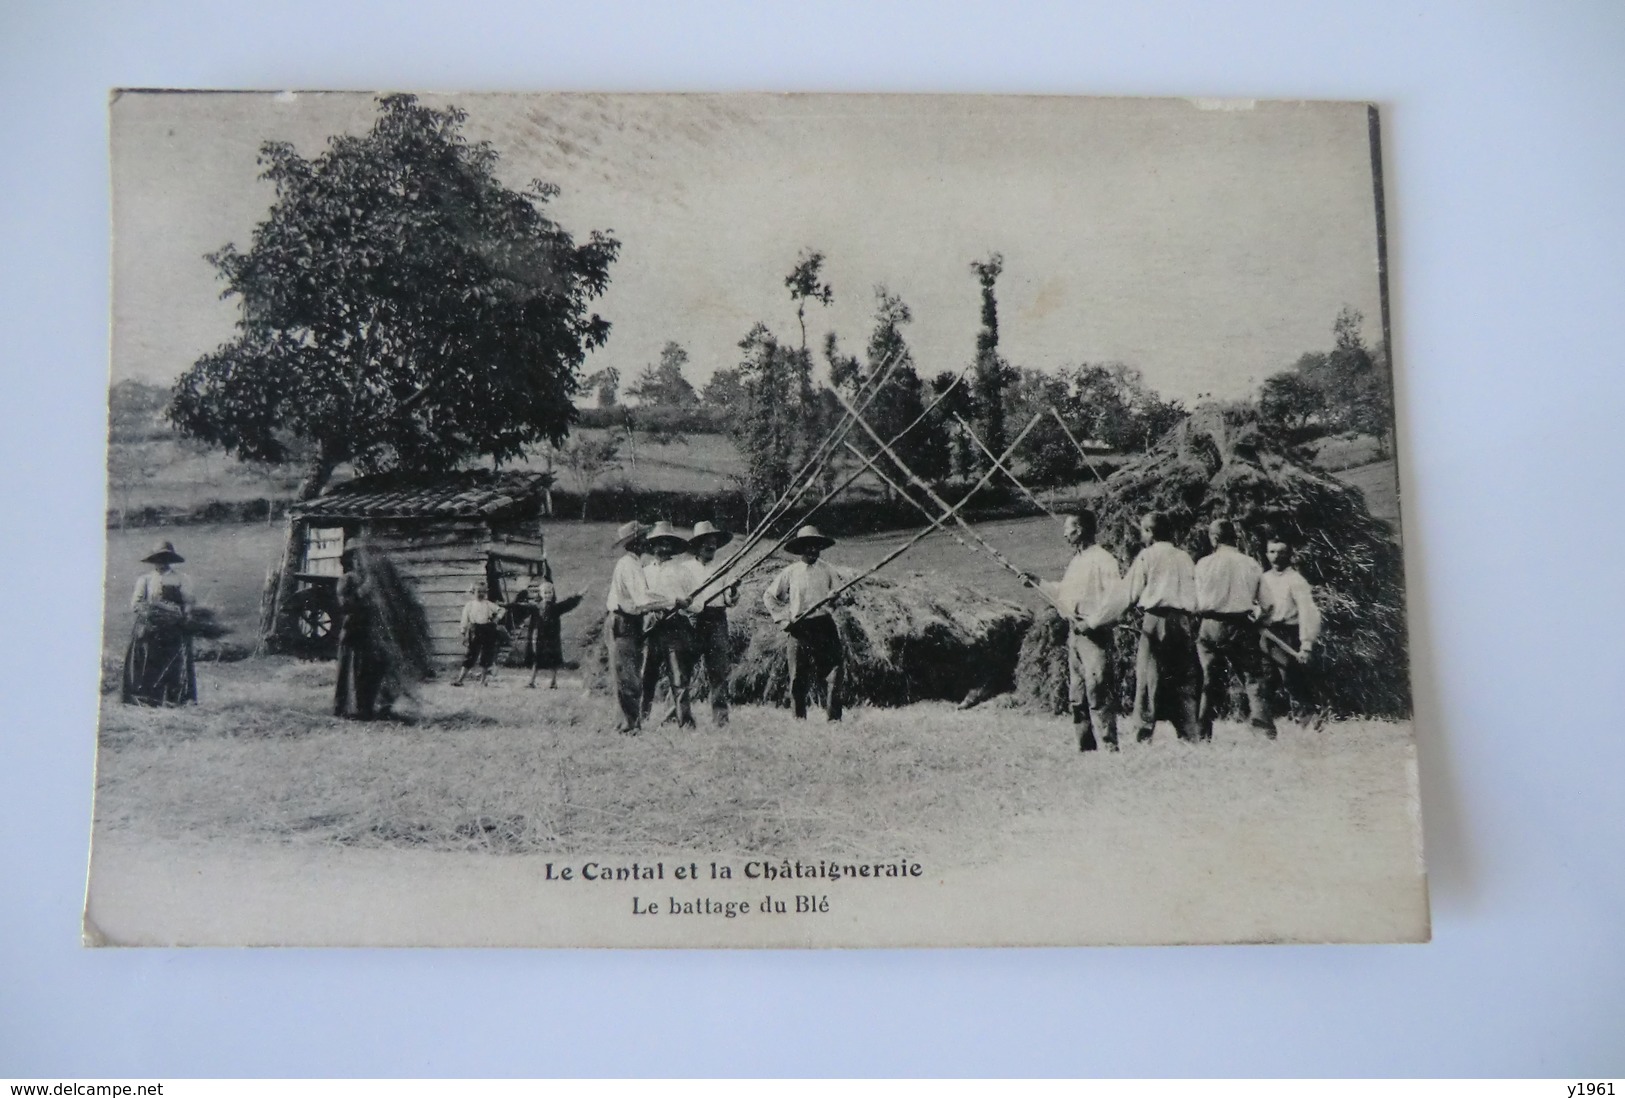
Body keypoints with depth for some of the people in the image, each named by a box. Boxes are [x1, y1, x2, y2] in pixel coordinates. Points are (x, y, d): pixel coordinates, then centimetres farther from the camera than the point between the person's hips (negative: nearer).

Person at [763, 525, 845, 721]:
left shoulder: (827, 569, 8)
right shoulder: (790, 572, 3)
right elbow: (768, 596, 9)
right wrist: (782, 618, 0)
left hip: (825, 625, 1)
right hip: (799, 627, -1)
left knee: (836, 672, -6)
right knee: (798, 678, 2)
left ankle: (834, 718, 2)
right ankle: (800, 719, 13)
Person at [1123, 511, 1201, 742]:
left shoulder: (1146, 555, -1)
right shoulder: (1184, 557, 10)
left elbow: (1132, 594, -1)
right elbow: (1195, 595, 11)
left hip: (1155, 618, -4)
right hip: (1182, 619, 4)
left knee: (1149, 676, -2)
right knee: (1184, 679, 7)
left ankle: (1144, 733, -7)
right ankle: (1192, 734, 7)